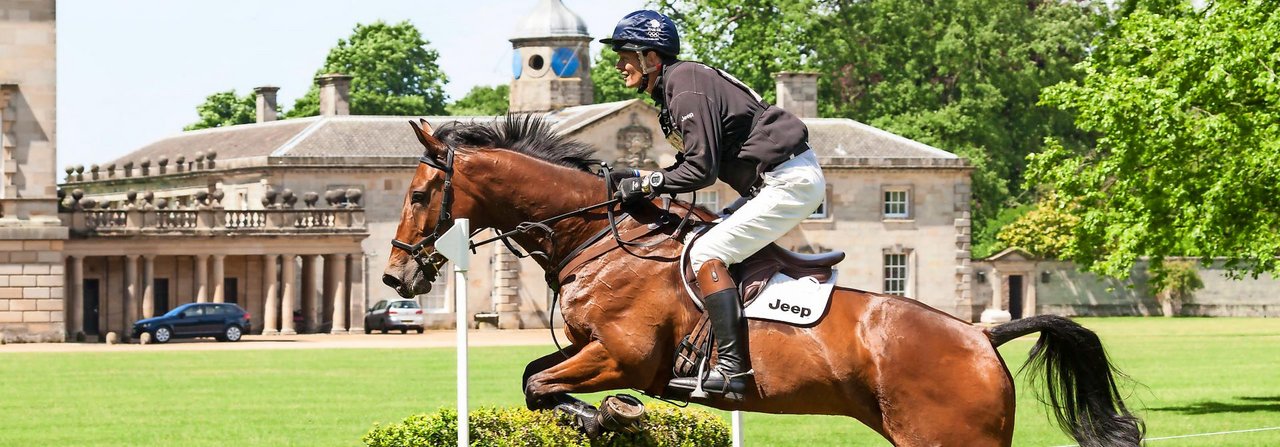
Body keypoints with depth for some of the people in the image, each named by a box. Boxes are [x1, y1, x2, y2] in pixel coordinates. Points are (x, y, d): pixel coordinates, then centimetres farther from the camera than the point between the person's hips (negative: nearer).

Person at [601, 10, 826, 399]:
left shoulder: (687, 89, -18)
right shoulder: (674, 87, 14)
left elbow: (702, 169, -22)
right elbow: (694, 162, 19)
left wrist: (647, 184, -12)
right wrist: (639, 178, 7)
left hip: (789, 183, -11)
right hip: (775, 180, 11)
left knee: (708, 253, -16)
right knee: (715, 245, 19)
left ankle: (731, 368, -22)